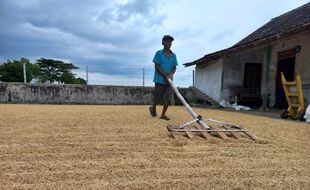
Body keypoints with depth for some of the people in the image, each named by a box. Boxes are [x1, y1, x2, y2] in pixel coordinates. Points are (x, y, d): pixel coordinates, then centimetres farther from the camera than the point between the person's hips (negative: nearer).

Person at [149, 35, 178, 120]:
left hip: (169, 80, 4)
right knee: (158, 97, 3)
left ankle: (163, 114, 10)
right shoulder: (159, 53, -5)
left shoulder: (173, 55, 8)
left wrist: (171, 74, -15)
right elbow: (156, 66, -9)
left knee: (167, 97, -2)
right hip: (160, 79, -4)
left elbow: (174, 67, 6)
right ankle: (153, 108, 32)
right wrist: (165, 75, -17)